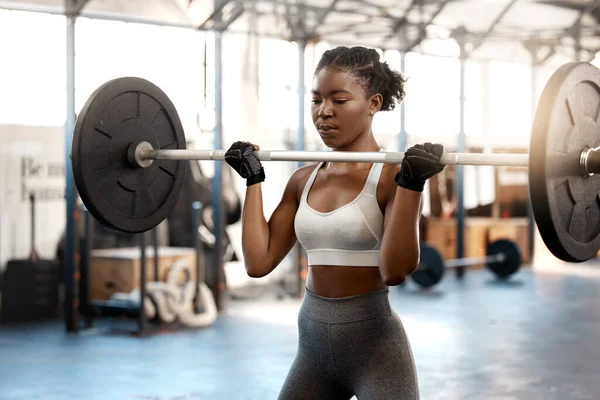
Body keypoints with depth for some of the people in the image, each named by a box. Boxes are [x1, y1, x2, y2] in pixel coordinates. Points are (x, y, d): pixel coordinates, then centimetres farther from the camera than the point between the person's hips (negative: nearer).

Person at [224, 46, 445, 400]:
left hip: (374, 344, -6)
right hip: (313, 343, 6)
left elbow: (395, 270, -21)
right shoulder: (304, 180, 6)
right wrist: (254, 180, 6)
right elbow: (259, 261, 2)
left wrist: (411, 185, -28)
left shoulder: (393, 175, -10)